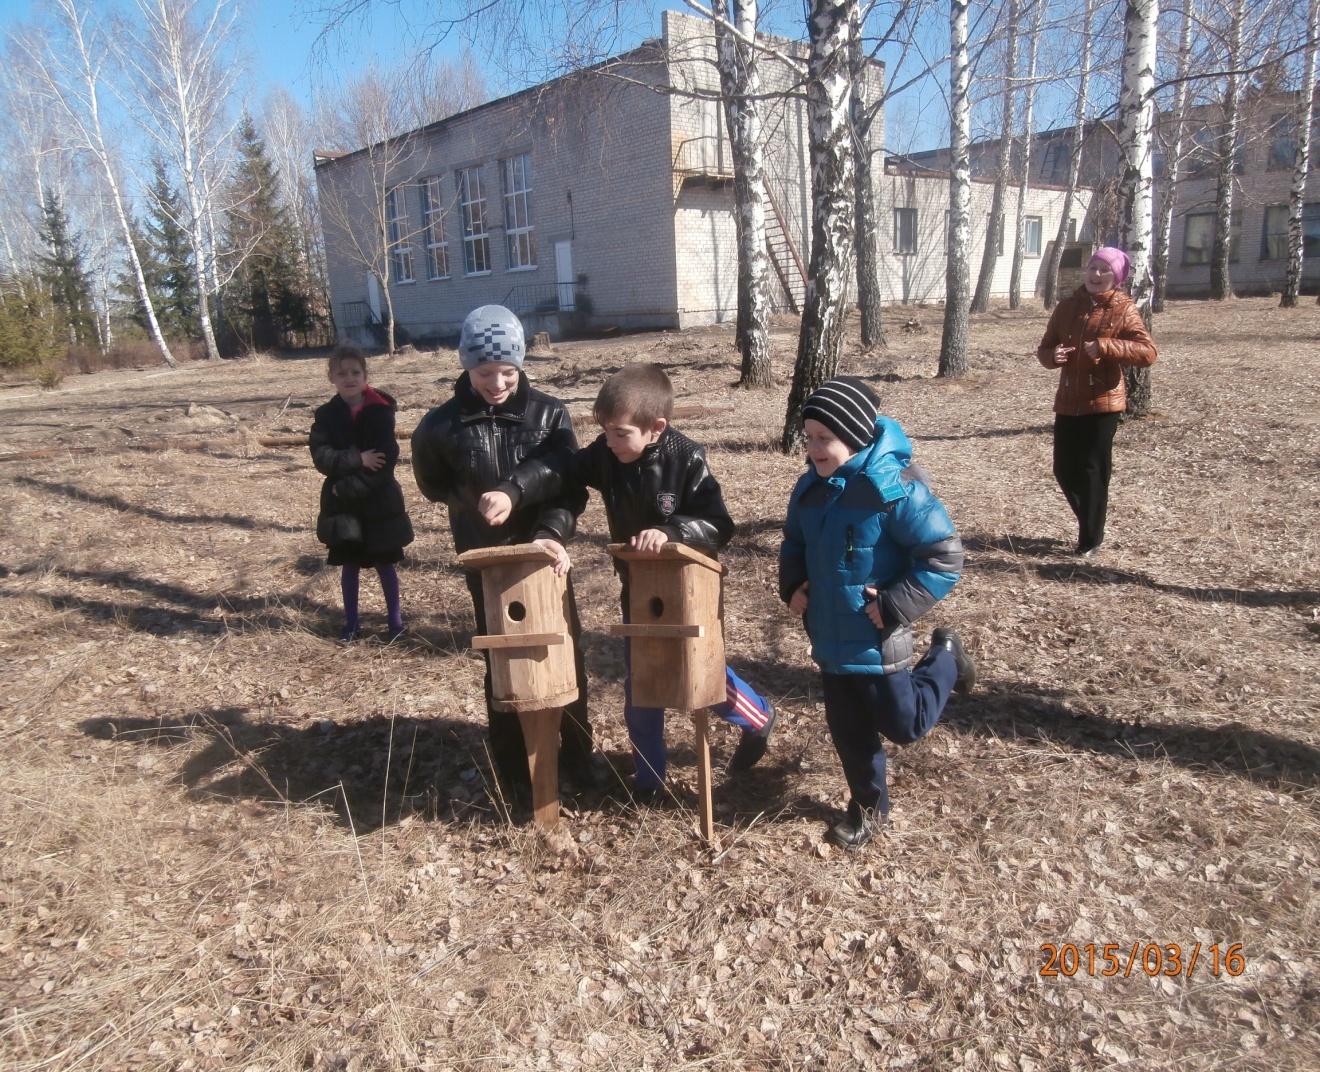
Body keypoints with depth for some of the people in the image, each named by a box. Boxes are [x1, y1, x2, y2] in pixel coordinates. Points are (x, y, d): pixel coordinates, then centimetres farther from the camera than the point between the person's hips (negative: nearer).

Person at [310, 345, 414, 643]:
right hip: (342, 503, 3)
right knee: (349, 565, 13)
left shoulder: (380, 411, -9)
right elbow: (321, 456, -11)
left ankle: (395, 617, 23)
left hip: (378, 502, -3)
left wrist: (347, 487, -18)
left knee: (384, 563, 9)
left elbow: (386, 461, -17)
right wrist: (358, 459, -24)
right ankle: (351, 621, 26)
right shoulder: (326, 415, 0)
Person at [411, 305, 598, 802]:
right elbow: (435, 485, 9)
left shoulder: (549, 414, -8)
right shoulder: (443, 425, -7)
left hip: (546, 553, 1)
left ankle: (576, 755, 31)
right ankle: (515, 773, 25)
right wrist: (474, 503, -6)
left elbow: (571, 486, -13)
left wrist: (552, 534, -29)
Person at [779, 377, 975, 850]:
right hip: (829, 637, 6)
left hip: (875, 641, -6)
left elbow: (945, 556, -20)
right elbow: (794, 545, 17)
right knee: (847, 728, 16)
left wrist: (893, 606, -22)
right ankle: (869, 806, 38)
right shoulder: (809, 487, -1)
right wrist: (792, 586, -1)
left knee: (903, 725, 10)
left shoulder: (893, 487, -23)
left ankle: (944, 659, 34)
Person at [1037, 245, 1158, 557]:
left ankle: (1090, 539, 11)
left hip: (1103, 402, -5)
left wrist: (1104, 346, -24)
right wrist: (1052, 356, -11)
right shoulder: (1067, 306, 8)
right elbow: (1045, 348, 12)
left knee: (1093, 472, -1)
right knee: (1064, 470, 8)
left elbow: (1148, 352, -14)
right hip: (1067, 401, 5)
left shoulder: (1123, 309, -5)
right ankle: (1090, 524, 31)